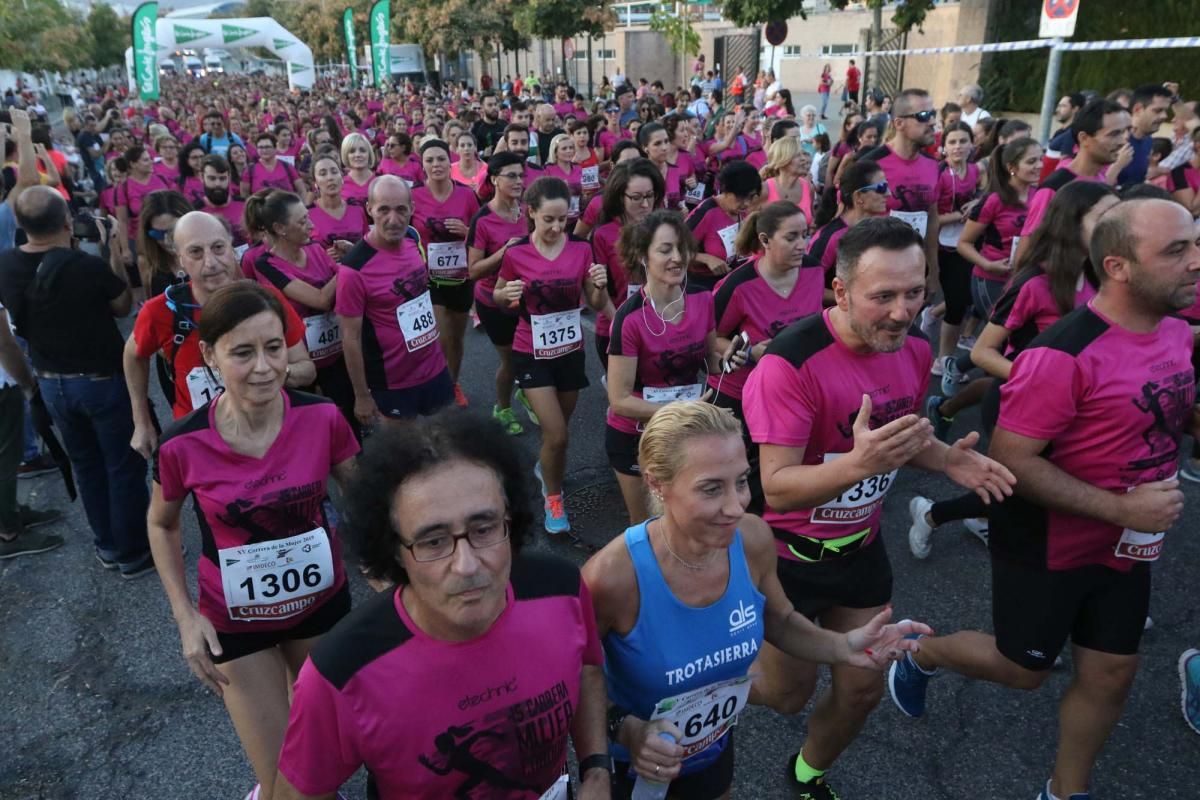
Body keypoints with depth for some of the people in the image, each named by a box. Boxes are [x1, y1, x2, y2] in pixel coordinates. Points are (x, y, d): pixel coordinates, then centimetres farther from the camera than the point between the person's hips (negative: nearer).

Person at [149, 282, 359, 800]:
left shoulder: (323, 419, -20)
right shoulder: (182, 446, -22)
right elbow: (162, 526, -1)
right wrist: (185, 616, -7)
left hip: (323, 602, 2)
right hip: (235, 621, -1)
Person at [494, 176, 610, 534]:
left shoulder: (581, 249, -8)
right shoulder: (515, 254, -13)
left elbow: (596, 305, -1)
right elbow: (497, 298, 2)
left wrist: (600, 286, -23)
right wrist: (507, 294, -21)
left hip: (571, 351, 3)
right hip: (532, 354, -3)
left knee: (558, 430, 19)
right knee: (556, 435, -9)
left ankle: (545, 466, 52)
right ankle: (553, 498, 17)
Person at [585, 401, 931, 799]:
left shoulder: (753, 540, -21)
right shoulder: (613, 577, -35)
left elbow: (778, 620, 0)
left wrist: (842, 646, -16)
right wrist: (625, 729, -32)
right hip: (632, 764, -4)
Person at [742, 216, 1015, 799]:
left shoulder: (914, 350, -6)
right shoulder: (791, 364, -30)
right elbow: (776, 488, -30)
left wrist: (946, 458, -9)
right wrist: (857, 464, -46)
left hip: (860, 548, 6)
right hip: (787, 556, -6)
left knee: (864, 688, 16)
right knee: (787, 694, 9)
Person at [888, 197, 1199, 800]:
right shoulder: (1064, 354, -28)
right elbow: (1010, 459, -27)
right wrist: (1120, 508, -28)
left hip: (1125, 547, 7)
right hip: (1047, 549, -7)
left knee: (1111, 675, 17)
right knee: (1023, 669, 12)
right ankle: (921, 652, 40)